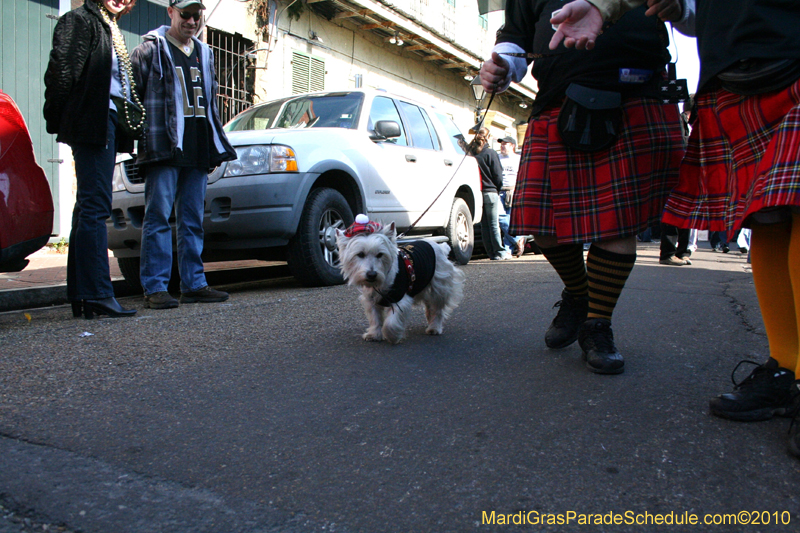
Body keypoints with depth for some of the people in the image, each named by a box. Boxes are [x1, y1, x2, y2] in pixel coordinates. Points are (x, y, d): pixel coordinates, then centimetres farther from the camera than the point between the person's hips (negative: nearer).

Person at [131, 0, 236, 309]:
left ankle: (194, 284, 12)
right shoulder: (151, 48, 3)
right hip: (163, 148, -6)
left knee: (193, 220, 7)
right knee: (158, 217, -8)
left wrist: (214, 145, 17)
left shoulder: (204, 53, 22)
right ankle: (154, 288, -5)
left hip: (197, 151, 6)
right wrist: (141, 136, -9)